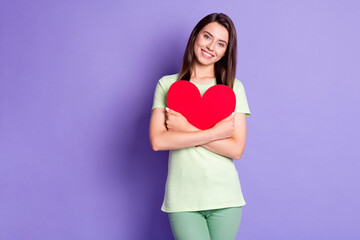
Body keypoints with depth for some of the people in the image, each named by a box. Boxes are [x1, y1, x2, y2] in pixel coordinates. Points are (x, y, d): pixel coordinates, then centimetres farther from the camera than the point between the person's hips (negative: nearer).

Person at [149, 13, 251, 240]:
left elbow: (236, 149, -5)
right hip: (183, 198, -1)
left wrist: (187, 130, -12)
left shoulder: (234, 87, 3)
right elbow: (157, 141, -10)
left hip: (225, 197, 1)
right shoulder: (167, 84, 4)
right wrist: (215, 132, -13)